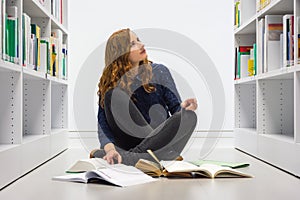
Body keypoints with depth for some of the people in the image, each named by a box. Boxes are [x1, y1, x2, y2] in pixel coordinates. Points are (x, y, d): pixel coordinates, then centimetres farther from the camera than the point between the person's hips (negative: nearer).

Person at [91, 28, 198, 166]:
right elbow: (103, 125, -10)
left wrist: (182, 108, -23)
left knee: (189, 117, -28)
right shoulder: (109, 84, -2)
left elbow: (175, 107, 2)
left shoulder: (159, 72, 2)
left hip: (161, 139, 2)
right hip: (129, 142, -1)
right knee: (113, 95, -19)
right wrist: (109, 148, -31)